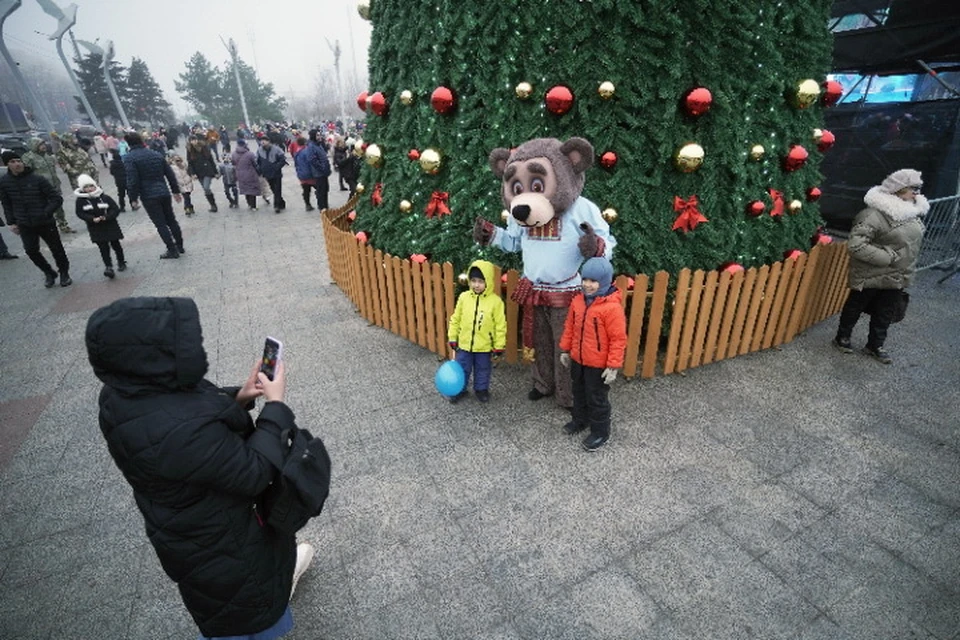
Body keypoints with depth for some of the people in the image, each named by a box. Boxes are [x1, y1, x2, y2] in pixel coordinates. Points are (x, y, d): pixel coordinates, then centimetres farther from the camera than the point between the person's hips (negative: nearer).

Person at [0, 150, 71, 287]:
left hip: (45, 222, -3)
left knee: (56, 248, 7)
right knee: (31, 251, 6)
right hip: (24, 225, 3)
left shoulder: (37, 178, -12)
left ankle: (64, 273, 28)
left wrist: (46, 213, -19)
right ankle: (49, 273, 27)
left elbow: (57, 199, -10)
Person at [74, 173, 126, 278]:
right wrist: (92, 219, -20)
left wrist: (106, 217, -22)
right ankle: (108, 267, -9)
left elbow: (116, 209, -8)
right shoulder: (81, 200, -6)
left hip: (110, 225, 0)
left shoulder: (104, 197, -8)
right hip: (95, 228, 0)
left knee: (115, 245, 10)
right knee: (103, 247, -6)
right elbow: (80, 213, -4)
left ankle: (121, 262, 28)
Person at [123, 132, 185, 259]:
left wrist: (133, 198, -5)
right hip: (164, 193, 5)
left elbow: (132, 180, -15)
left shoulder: (129, 158, -8)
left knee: (160, 224, 1)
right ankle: (179, 246, 22)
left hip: (149, 196, -5)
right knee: (171, 220, 15)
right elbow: (170, 174, 10)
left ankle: (172, 250, 4)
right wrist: (176, 191, 18)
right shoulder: (156, 154, 9)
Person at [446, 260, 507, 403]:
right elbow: (455, 319, 3)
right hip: (464, 344, 2)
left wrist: (499, 346, -6)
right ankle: (460, 389, 37)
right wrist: (452, 338, 5)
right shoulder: (464, 297, -7)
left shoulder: (495, 301, -14)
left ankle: (481, 389, 39)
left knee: (483, 370, 17)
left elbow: (500, 326, -9)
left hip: (484, 347, -2)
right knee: (461, 369, 16)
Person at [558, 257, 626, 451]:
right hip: (577, 359, 7)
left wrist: (613, 365, -18)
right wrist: (565, 349, 12)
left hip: (598, 364, -7)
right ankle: (580, 419, 48)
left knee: (597, 399, 9)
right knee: (579, 392, 25)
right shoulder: (578, 301, -2)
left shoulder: (612, 307, -23)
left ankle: (600, 432, 29)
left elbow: (618, 339, -20)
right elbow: (569, 327, 9)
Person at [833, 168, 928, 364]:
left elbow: (912, 240, 20)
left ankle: (875, 345, 32)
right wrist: (887, 257, -24)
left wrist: (905, 273, 14)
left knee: (885, 314, 17)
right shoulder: (875, 214, -23)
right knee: (855, 308, 11)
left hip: (897, 278, 8)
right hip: (871, 276, -7)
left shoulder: (912, 212, 4)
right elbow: (854, 245, -30)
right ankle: (842, 338, 29)